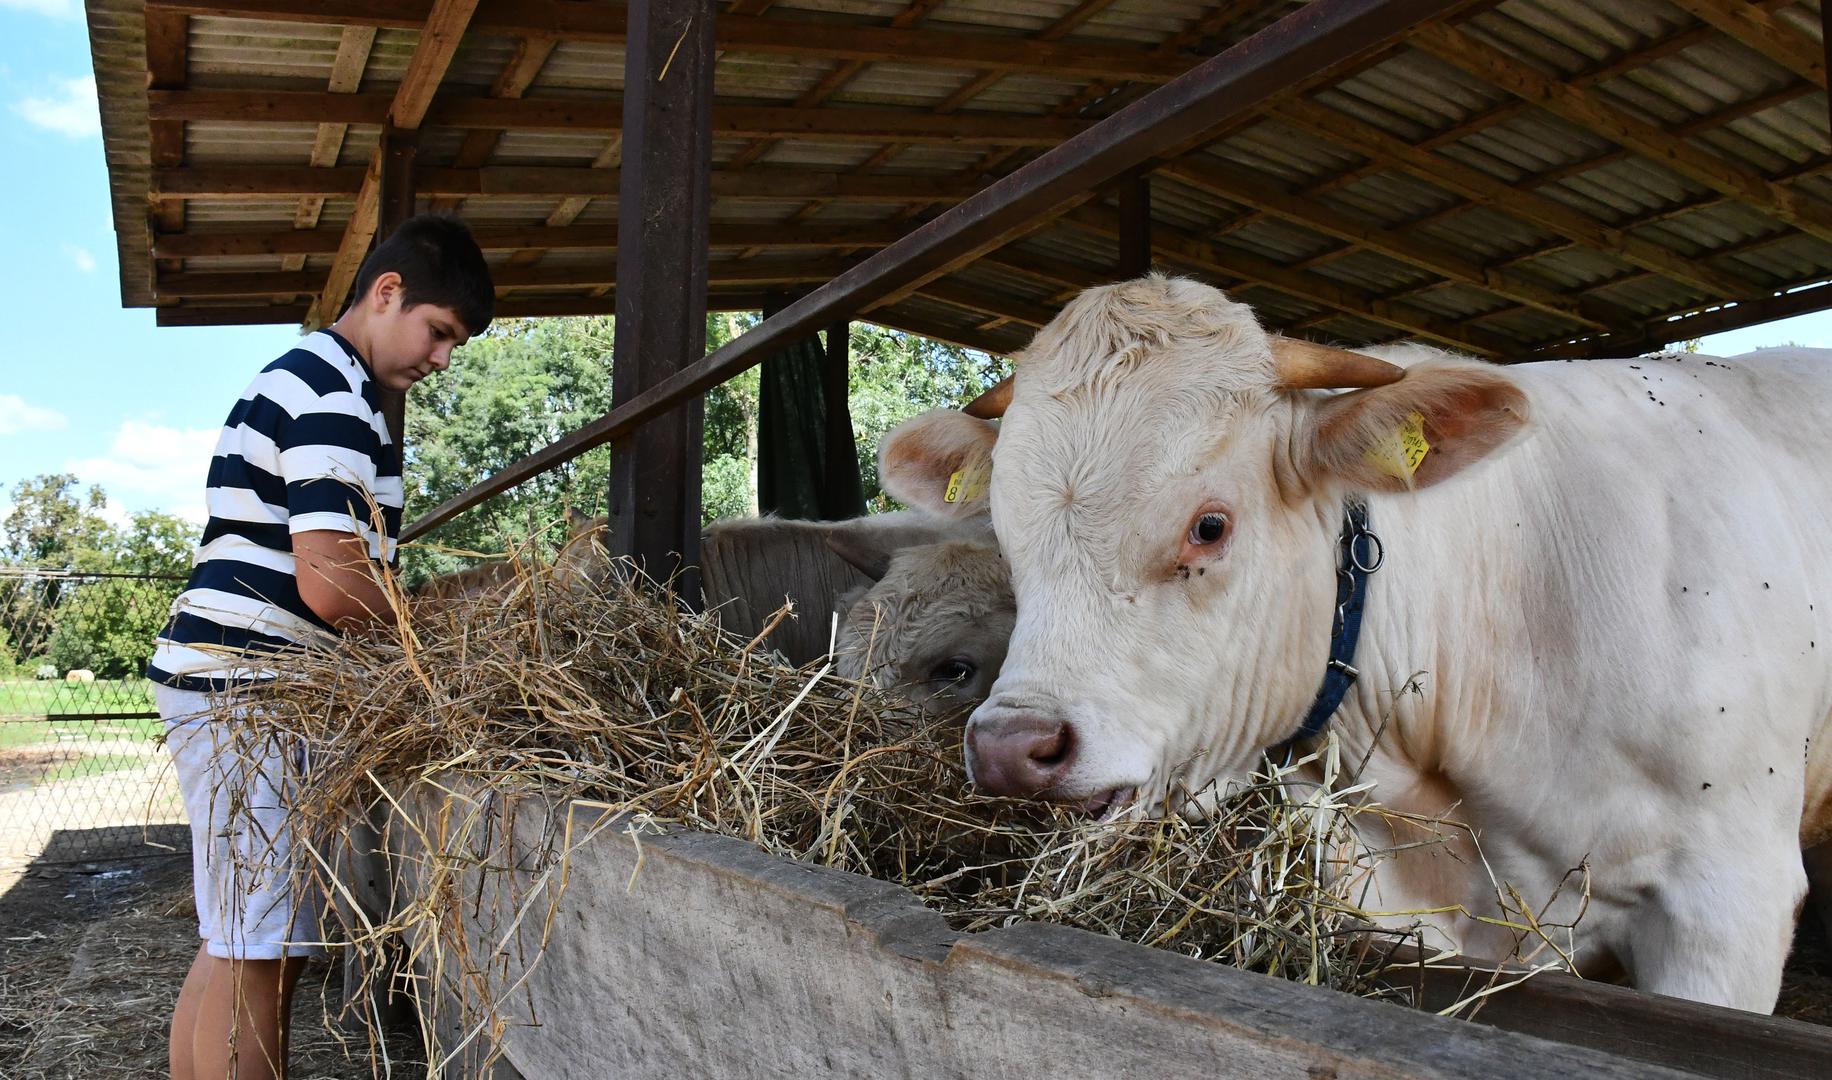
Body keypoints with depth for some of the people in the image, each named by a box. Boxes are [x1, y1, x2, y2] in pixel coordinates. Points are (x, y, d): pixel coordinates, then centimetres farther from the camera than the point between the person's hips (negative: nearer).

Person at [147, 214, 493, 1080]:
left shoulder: (302, 379, 19)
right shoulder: (334, 397, -15)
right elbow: (331, 586, -23)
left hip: (216, 681, 10)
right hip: (247, 691, -10)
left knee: (235, 946, 14)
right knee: (260, 955, -6)